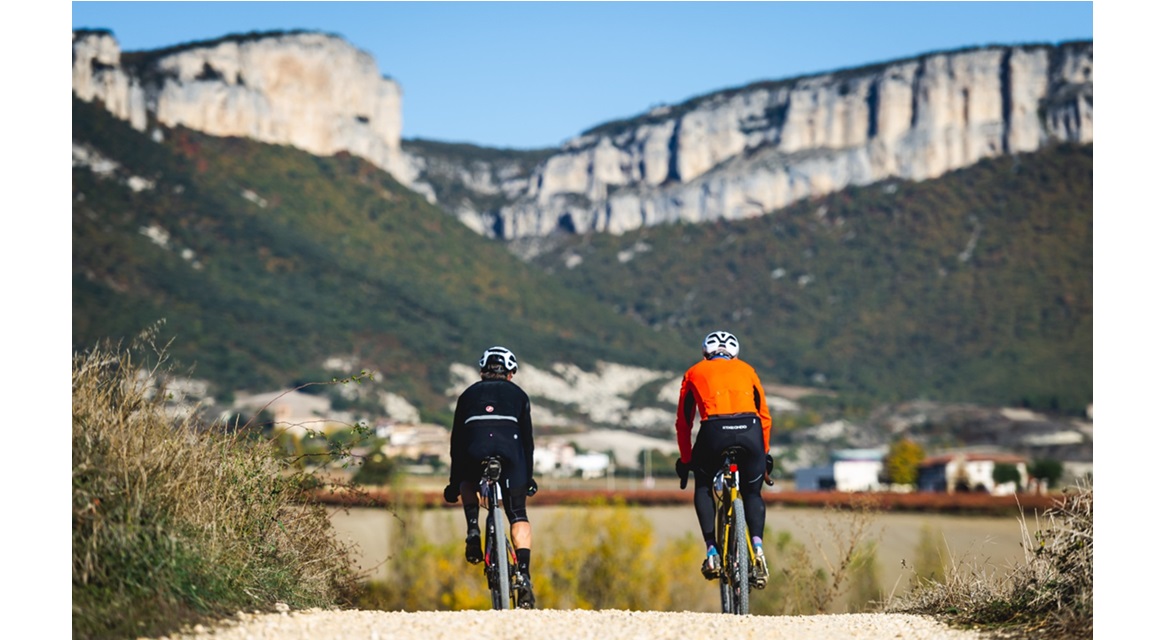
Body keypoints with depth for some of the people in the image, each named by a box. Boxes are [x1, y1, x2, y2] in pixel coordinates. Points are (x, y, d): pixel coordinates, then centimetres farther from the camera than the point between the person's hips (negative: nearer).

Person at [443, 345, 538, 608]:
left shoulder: (469, 394, 30)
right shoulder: (518, 394, 28)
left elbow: (456, 440, 29)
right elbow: (527, 438, 25)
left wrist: (454, 482, 34)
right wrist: (528, 478, 33)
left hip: (475, 450, 1)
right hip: (509, 451, -1)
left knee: (468, 484, 35)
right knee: (518, 515, 9)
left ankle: (473, 529, 11)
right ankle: (524, 576, -5)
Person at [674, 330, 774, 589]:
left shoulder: (695, 372, 26)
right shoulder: (746, 370, 29)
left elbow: (683, 422, 26)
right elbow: (765, 416, 28)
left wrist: (685, 460, 36)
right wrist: (764, 453, 37)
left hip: (714, 432, -1)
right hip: (750, 432, 1)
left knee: (703, 488, 25)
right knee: (752, 494, 22)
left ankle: (712, 553, 9)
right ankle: (757, 548, -2)